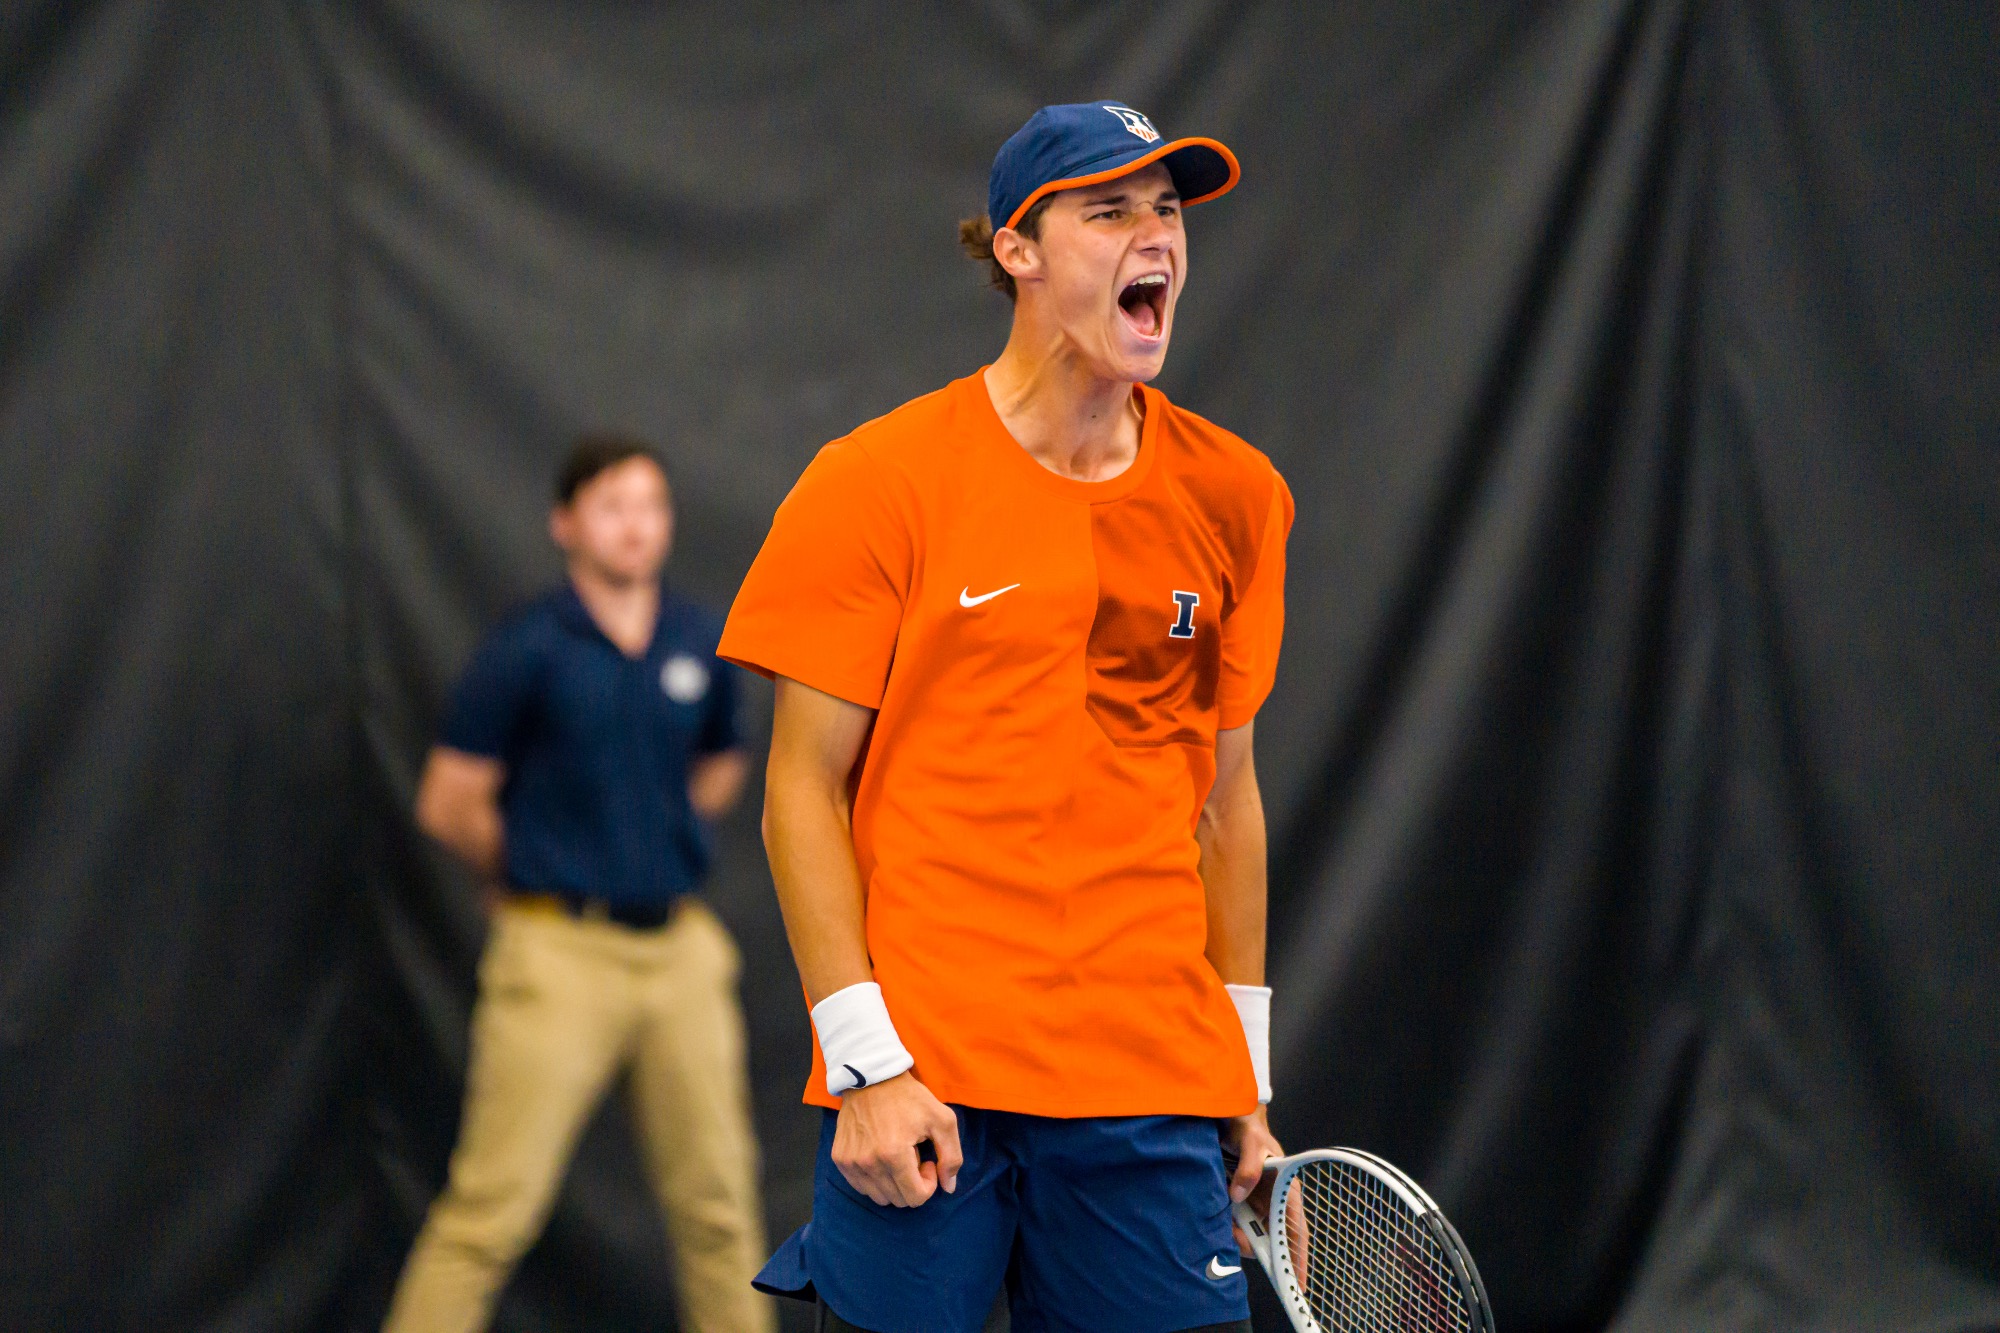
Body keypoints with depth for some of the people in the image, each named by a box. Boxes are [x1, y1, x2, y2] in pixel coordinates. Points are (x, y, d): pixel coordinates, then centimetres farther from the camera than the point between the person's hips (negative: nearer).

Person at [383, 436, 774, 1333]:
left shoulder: (702, 647, 6)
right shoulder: (526, 653, -8)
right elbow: (449, 804, -4)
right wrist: (544, 869, 8)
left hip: (681, 946, 5)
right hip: (561, 952, -5)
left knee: (717, 1196, 8)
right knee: (495, 1203, -7)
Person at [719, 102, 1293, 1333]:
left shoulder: (1232, 495, 8)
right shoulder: (876, 483, -2)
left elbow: (1225, 793, 15)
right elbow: (804, 792, -2)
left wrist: (1245, 1072, 12)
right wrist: (868, 1063, -10)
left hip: (1153, 1089, 3)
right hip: (919, 1089, -3)